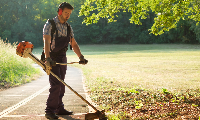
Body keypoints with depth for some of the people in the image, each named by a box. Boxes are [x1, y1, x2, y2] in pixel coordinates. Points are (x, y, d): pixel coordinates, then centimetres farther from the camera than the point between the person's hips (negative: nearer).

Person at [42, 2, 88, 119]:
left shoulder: (68, 27, 11)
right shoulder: (50, 25, -10)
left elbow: (74, 44, 14)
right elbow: (47, 41, -24)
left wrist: (81, 56, -1)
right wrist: (47, 58, -38)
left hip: (62, 58, 7)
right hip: (52, 58, -7)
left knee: (61, 85, 11)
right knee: (56, 85, -15)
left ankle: (59, 108, 22)